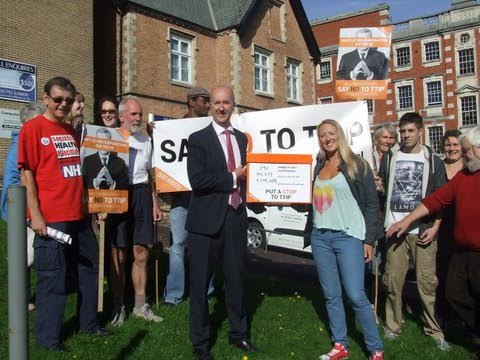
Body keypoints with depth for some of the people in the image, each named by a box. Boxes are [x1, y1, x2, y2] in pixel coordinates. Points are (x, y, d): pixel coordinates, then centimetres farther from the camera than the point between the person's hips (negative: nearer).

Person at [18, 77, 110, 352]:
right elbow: (27, 173, -9)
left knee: (90, 267, 14)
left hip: (79, 215, 7)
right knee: (53, 276, 1)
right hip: (51, 217, -7)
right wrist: (35, 215, -14)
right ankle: (48, 336, 17)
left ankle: (89, 323, 31)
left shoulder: (71, 131, 14)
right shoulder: (33, 128, -5)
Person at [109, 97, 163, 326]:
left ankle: (140, 306, 19)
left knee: (141, 254, 7)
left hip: (141, 195, 5)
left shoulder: (145, 141, 17)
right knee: (118, 255, 3)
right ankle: (118, 307, 16)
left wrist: (155, 204, 17)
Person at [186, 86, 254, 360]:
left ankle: (239, 333, 34)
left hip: (236, 217, 5)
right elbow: (197, 179, -17)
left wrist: (242, 201, 5)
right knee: (200, 283, 5)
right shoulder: (198, 139, -5)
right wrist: (232, 178, -11)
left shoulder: (242, 138, 13)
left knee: (237, 278, 15)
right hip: (207, 221, -4)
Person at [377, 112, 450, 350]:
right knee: (393, 280, 3)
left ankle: (433, 330, 16)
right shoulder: (390, 158, 12)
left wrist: (435, 227, -5)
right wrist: (378, 188, -5)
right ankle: (393, 326, 18)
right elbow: (382, 191, 18)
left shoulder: (432, 161, 6)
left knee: (427, 282, 1)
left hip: (423, 230, -1)